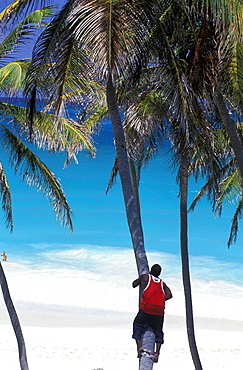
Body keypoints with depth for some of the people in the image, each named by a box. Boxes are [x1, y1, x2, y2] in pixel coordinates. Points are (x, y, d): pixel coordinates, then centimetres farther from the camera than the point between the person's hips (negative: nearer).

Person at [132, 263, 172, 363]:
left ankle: (139, 347, -4)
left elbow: (134, 285, 24)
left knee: (137, 326, 12)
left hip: (147, 308, -3)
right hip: (159, 310, 3)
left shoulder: (145, 277, 13)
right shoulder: (162, 283, 22)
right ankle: (157, 352, 0)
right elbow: (169, 295, 9)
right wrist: (159, 300, 12)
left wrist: (140, 280, 41)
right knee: (158, 332, 15)